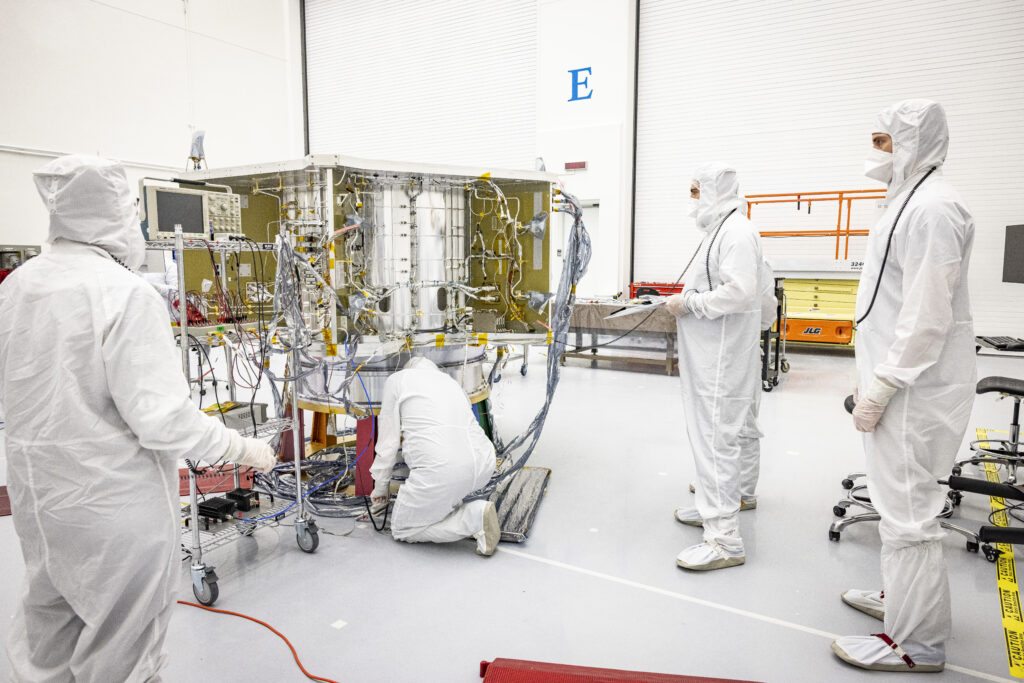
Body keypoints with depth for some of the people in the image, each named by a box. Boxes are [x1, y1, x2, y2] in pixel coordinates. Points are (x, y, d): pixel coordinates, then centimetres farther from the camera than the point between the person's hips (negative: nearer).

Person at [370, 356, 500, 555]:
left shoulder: (397, 379, 14)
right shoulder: (451, 382, 28)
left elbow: (388, 440, 12)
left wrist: (381, 485, 27)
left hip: (442, 471, -7)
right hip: (483, 467, 7)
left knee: (402, 530, 17)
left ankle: (475, 517, -2)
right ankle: (450, 504, 20)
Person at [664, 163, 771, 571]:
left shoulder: (736, 231, -14)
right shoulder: (718, 229, 20)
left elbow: (740, 291, -26)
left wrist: (689, 302, -16)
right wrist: (686, 302, 13)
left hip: (722, 358, -11)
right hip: (708, 355, 11)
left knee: (716, 438, -10)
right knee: (708, 433, 19)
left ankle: (724, 541, -5)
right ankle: (713, 506, 35)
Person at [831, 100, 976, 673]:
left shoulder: (932, 208, -17)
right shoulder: (912, 200, 16)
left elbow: (926, 318, -23)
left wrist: (881, 387, -20)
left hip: (916, 385, -11)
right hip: (904, 382, 11)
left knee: (907, 508, -3)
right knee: (905, 500, 20)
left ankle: (916, 643, 9)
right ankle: (904, 596, 36)